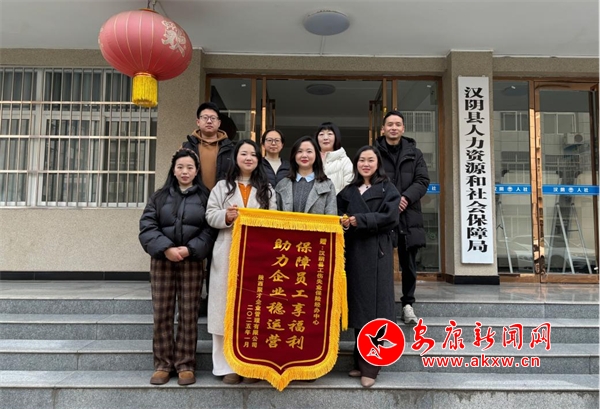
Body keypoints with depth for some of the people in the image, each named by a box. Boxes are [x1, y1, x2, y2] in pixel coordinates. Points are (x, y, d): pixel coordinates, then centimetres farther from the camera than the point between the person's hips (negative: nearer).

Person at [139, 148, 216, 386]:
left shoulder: (205, 197, 5)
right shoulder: (160, 196, 9)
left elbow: (210, 230, -3)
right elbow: (147, 226, -1)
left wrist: (190, 249, -16)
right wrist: (166, 248, -14)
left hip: (192, 261, -1)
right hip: (162, 260, 2)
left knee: (189, 314, 2)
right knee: (162, 313, 4)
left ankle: (186, 364, 12)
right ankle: (163, 364, 15)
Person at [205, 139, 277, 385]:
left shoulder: (266, 189, 14)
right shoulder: (222, 186, 11)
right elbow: (210, 215, 3)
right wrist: (226, 216, -16)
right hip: (228, 254, 0)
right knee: (227, 305, 0)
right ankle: (227, 365, 9)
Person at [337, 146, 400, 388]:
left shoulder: (387, 189, 5)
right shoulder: (348, 191, 18)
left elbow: (390, 217, -9)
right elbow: (340, 217, 11)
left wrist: (359, 221, -14)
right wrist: (344, 223, -12)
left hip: (377, 252, -4)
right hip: (354, 252, 4)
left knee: (374, 304, -5)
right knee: (359, 304, 6)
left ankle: (370, 367, 0)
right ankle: (361, 361, 16)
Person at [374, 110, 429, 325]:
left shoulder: (414, 153, 12)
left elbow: (423, 181, 4)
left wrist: (406, 198, -12)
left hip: (408, 216, 2)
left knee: (409, 263, 8)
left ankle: (408, 304, 20)